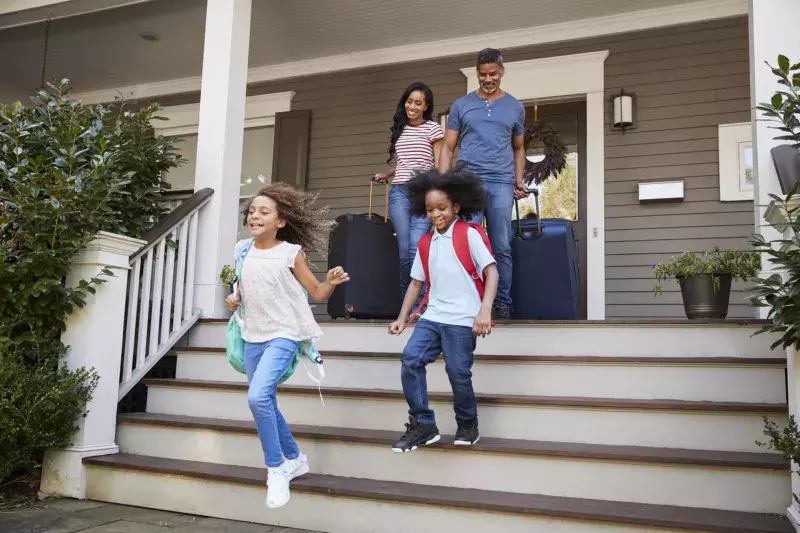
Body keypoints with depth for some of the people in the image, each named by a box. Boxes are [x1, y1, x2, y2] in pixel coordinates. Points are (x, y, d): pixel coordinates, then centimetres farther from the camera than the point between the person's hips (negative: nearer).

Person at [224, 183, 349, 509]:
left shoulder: (291, 253, -8)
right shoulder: (242, 249, 5)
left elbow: (317, 293, -3)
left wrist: (332, 282, -23)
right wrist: (234, 299, -1)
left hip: (283, 336, -6)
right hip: (253, 337, 6)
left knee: (258, 397, -24)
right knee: (265, 404, 13)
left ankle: (276, 467, -4)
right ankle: (294, 458, 36)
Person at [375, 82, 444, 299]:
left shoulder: (433, 129, 6)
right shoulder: (400, 129, 20)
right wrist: (386, 175, 25)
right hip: (399, 192, 4)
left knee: (416, 248, -17)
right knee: (404, 250, -4)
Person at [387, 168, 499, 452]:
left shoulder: (469, 234, -3)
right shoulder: (425, 243, 14)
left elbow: (491, 271, -10)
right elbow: (416, 282, 18)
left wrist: (485, 309, -23)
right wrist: (402, 318, 12)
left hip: (461, 319, -5)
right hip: (432, 316, 5)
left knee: (458, 372, -5)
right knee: (410, 360, -10)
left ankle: (468, 425, 22)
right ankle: (423, 425, 2)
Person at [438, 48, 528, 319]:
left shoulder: (515, 107, 15)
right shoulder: (461, 105, 11)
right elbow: (447, 148, 9)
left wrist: (518, 180, 5)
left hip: (502, 183, 1)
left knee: (501, 247, 1)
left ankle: (502, 304, 8)